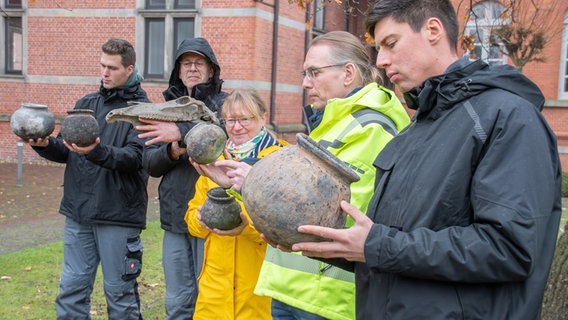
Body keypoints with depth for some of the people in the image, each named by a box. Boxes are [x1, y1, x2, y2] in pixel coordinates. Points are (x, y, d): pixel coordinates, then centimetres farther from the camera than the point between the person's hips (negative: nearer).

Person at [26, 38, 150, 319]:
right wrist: (45, 145, -10)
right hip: (78, 212, 5)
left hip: (118, 215, -5)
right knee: (71, 288, 12)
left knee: (119, 292, 7)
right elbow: (66, 152, 11)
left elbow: (135, 158, -18)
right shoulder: (86, 103, 12)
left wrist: (97, 151, -34)